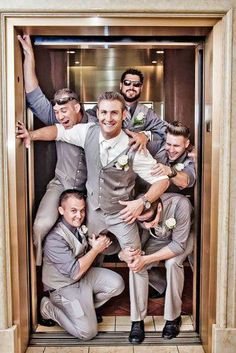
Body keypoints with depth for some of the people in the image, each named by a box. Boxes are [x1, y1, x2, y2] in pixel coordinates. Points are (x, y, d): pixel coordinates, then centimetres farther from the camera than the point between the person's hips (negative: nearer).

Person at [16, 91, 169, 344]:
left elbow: (162, 179, -17)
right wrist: (31, 135, -8)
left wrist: (143, 202, -31)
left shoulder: (132, 148, -22)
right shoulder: (88, 132, -12)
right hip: (94, 211, 4)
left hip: (121, 213, -3)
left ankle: (138, 320, 13)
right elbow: (59, 131, 5)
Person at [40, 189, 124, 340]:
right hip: (64, 287, -7)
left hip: (84, 274, 7)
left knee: (117, 284, -13)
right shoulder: (54, 239, -28)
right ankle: (49, 308, 6)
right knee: (88, 332, -13)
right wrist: (96, 249, -22)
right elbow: (75, 272, -30)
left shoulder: (82, 226, -7)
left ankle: (86, 306, 7)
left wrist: (101, 240, -9)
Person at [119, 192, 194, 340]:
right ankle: (164, 287, 13)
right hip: (158, 239, 4)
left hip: (184, 237, -3)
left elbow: (179, 245, -33)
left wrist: (146, 259, -39)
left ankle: (173, 318, -12)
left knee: (172, 262, -31)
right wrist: (124, 254, -41)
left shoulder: (180, 204, -40)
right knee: (135, 261, -18)